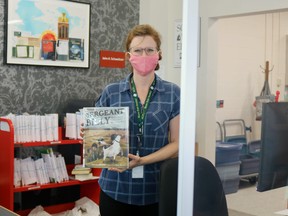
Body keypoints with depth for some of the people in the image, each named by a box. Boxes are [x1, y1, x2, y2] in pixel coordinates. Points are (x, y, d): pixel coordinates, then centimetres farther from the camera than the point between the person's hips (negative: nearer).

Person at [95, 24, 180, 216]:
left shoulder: (173, 93, 1)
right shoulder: (111, 92, 2)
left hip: (156, 189, 0)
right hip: (116, 188, 1)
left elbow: (176, 143, -2)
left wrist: (143, 160, -15)